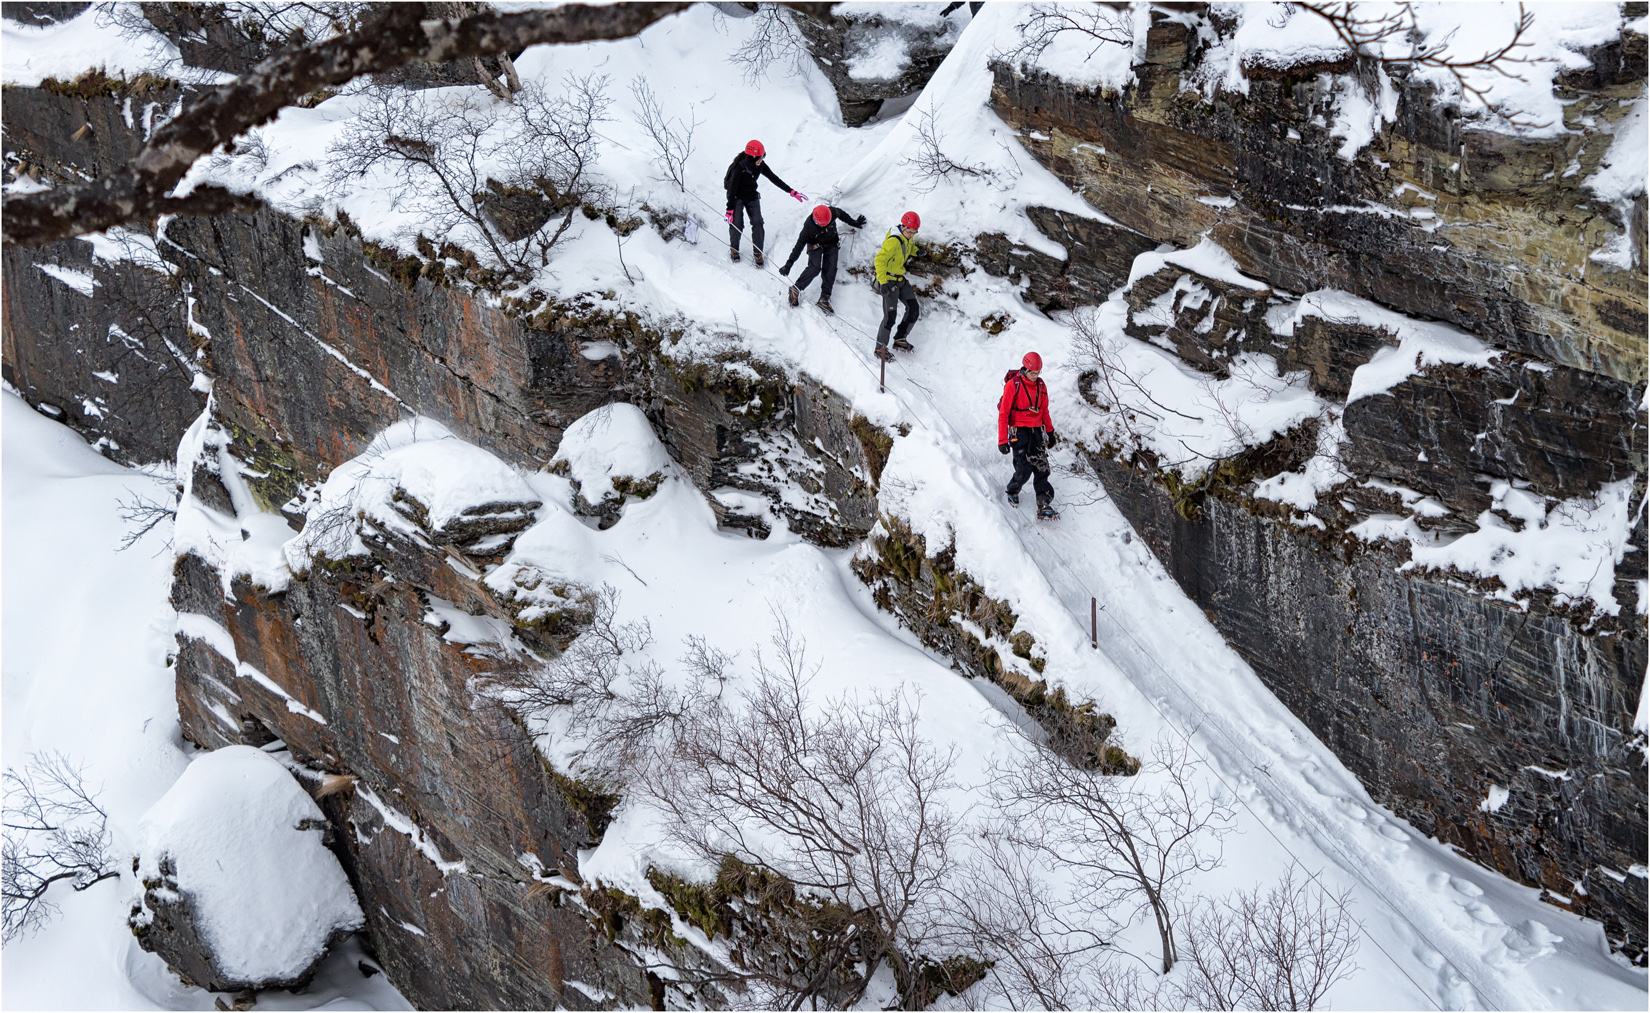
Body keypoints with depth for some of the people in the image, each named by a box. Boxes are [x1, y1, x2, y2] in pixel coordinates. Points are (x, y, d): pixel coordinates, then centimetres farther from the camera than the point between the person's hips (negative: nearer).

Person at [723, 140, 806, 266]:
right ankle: (734, 250, 8)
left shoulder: (761, 166, -11)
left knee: (757, 222, -12)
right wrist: (729, 209, -28)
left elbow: (774, 179, -2)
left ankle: (757, 253, -1)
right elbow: (732, 188, -26)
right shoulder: (739, 167, -26)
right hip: (737, 197, -4)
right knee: (736, 223, -17)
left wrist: (792, 192, -4)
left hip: (752, 196, 4)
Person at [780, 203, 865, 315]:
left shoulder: (833, 213, -25)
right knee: (815, 267, -25)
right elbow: (800, 245, -25)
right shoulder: (809, 225, -31)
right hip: (815, 245, -3)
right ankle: (795, 290, -13)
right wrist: (789, 264, -25)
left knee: (830, 269, -12)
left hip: (831, 244, 3)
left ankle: (824, 298, -13)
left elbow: (841, 214, 2)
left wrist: (854, 223, 16)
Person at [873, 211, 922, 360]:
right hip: (888, 281, -9)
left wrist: (917, 251, 5)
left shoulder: (908, 238, 0)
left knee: (913, 310, 10)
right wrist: (883, 282, -38)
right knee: (890, 316, -13)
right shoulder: (894, 241, -27)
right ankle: (880, 348, -1)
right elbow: (880, 259, -32)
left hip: (901, 280, 9)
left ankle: (900, 339, 23)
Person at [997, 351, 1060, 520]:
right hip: (1019, 431, -5)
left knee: (1041, 468, -6)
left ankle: (1044, 506, -8)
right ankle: (1012, 491, 21)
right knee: (1024, 469, -11)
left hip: (1036, 430, 5)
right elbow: (1003, 413, -10)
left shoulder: (1041, 385, 7)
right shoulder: (1012, 385, -10)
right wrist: (1002, 440, -13)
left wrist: (1050, 432, 22)